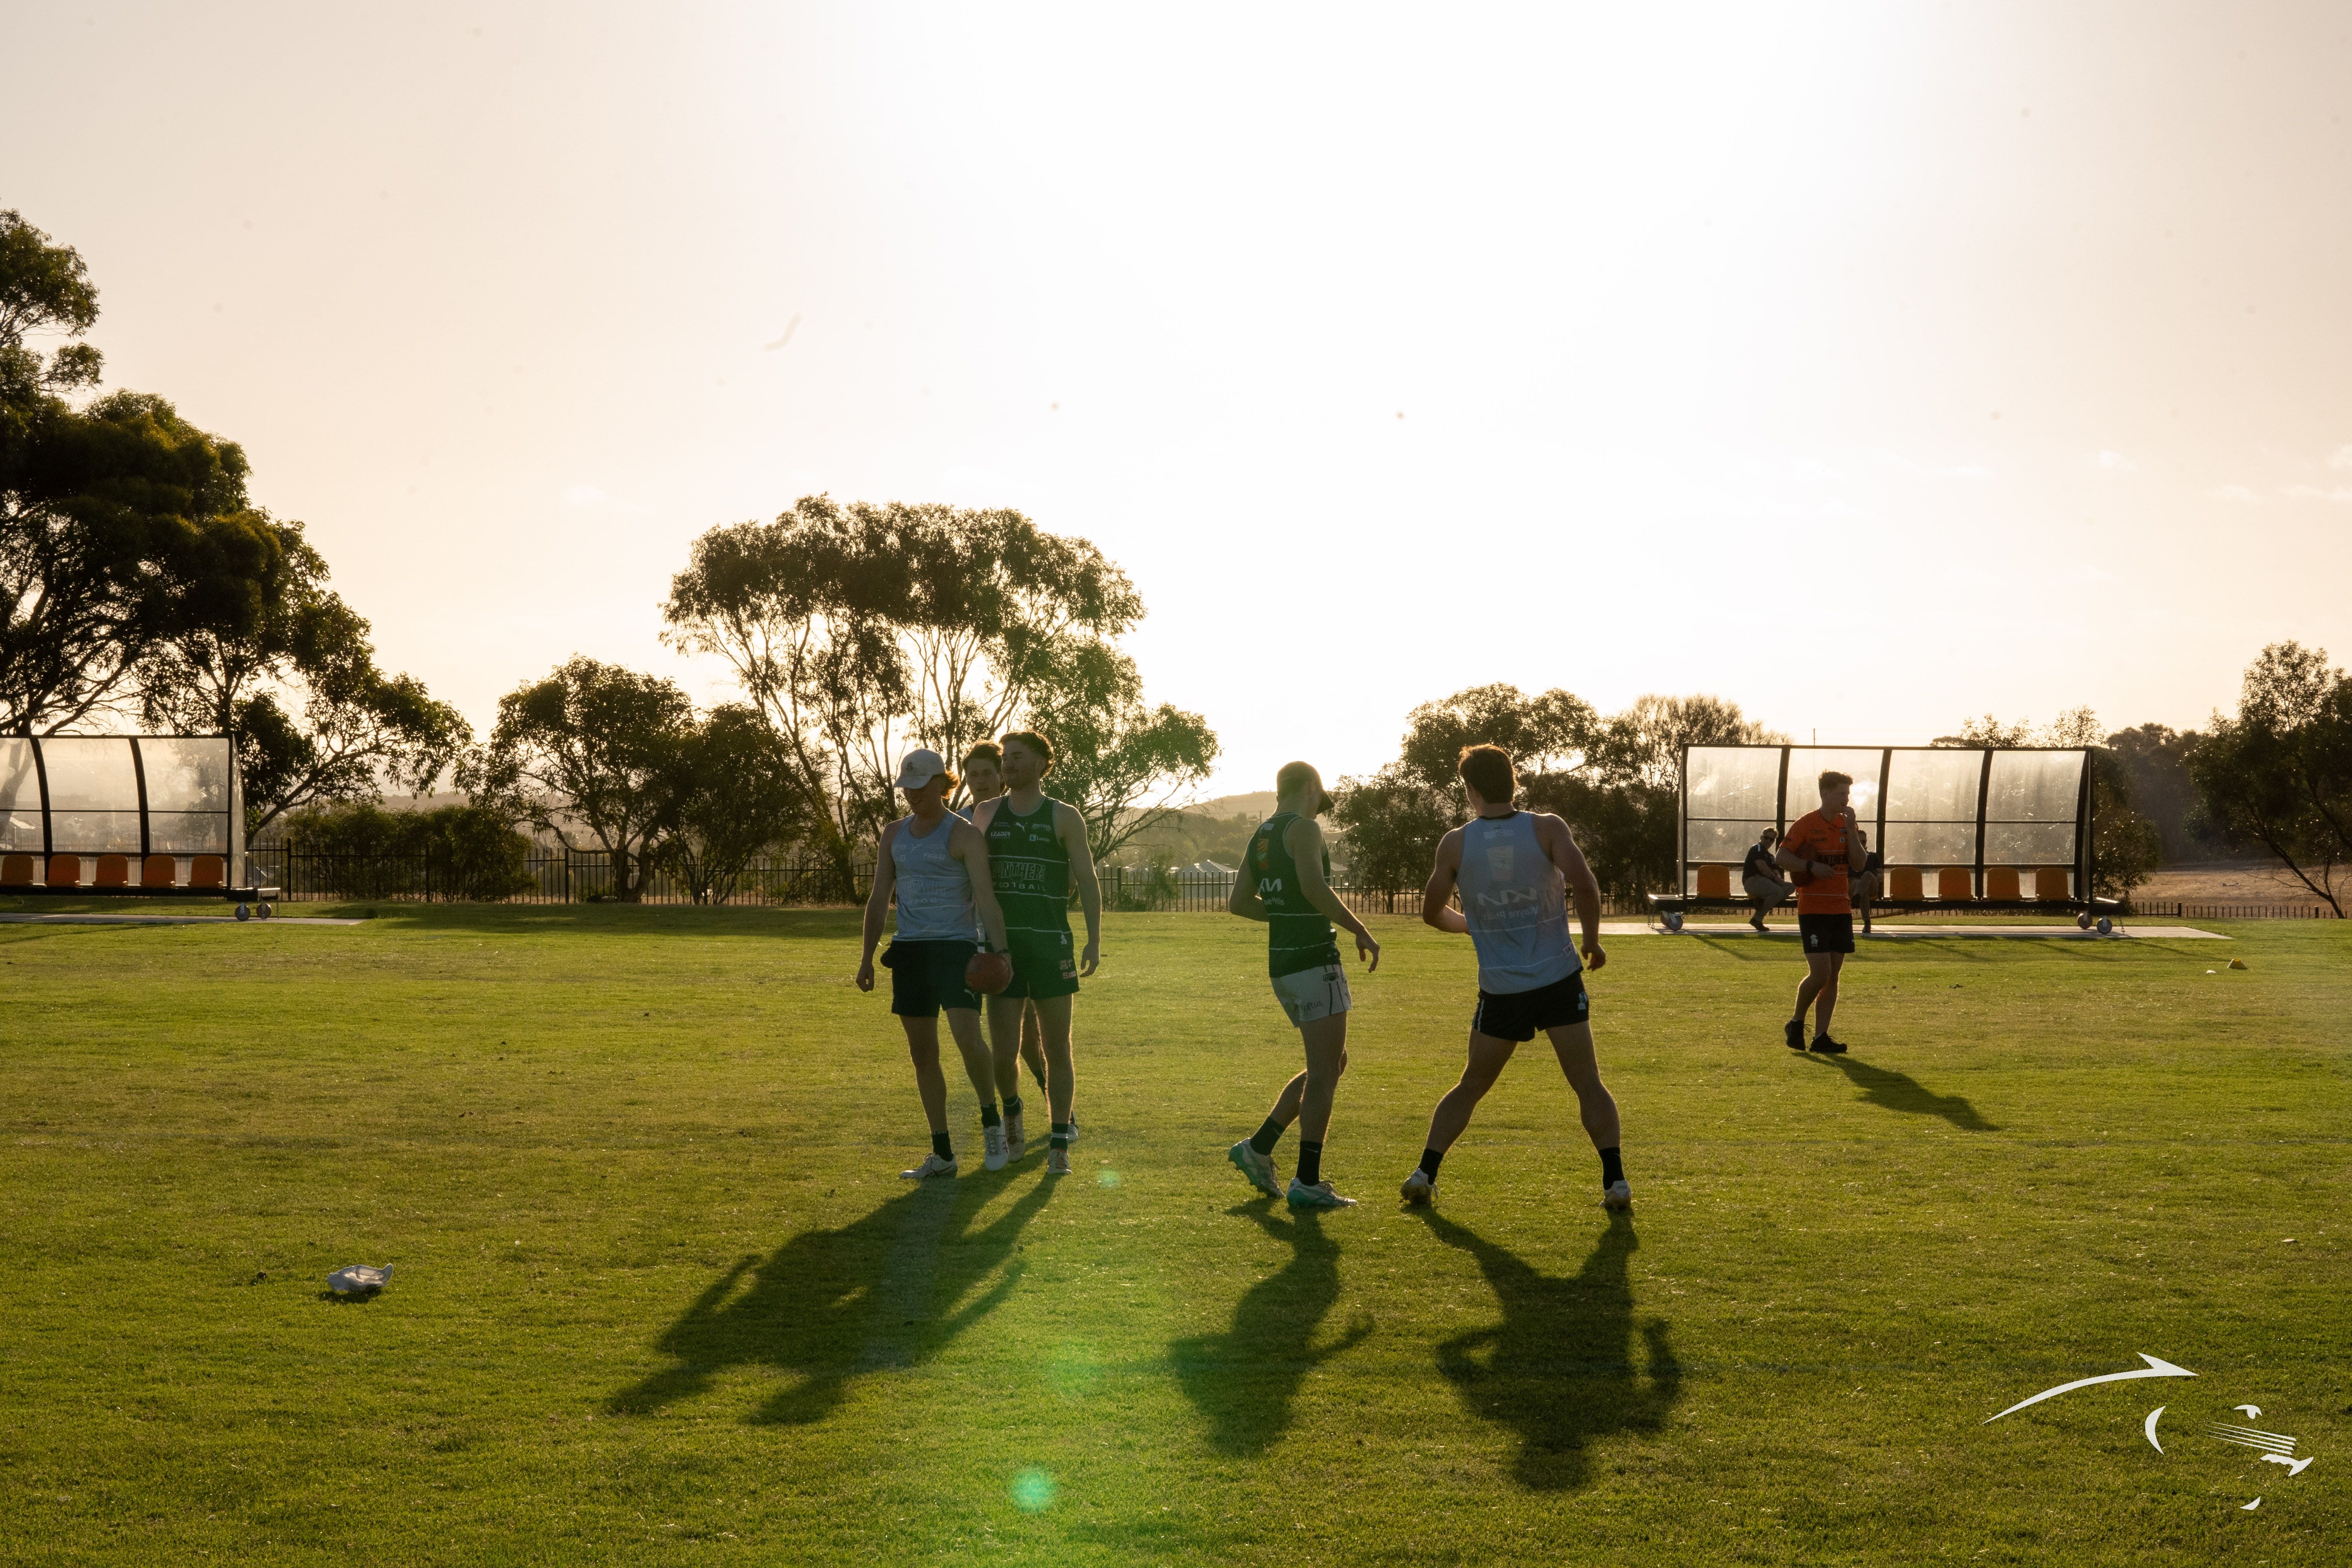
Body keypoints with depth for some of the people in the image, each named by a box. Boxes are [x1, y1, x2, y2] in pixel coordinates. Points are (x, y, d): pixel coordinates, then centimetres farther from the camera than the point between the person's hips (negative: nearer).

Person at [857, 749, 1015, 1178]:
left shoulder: (963, 834, -4)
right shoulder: (894, 834, 13)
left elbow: (985, 897, -13)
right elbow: (879, 898, 15)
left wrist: (1001, 950, -24)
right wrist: (868, 956, 10)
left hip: (957, 947, -6)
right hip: (910, 950, 6)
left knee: (967, 1036, -22)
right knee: (923, 1054, 6)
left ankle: (991, 1122, 2)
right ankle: (942, 1154, 13)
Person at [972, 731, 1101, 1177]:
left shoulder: (1064, 817, 3)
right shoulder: (985, 815, 10)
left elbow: (1087, 880, 0)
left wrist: (1094, 940, -10)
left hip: (1051, 946, -2)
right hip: (1001, 946, 2)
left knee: (1057, 1051, 1)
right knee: (1004, 1053, 1)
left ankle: (1059, 1145, 9)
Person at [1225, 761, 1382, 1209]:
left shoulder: (1260, 837, 16)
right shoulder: (1304, 828, -9)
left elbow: (1239, 903, 18)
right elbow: (1315, 889, -23)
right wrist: (1361, 932, -16)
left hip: (1282, 965, 9)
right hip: (1314, 962, -9)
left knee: (1332, 1065, 18)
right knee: (1324, 1074, -4)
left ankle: (1259, 1148, 17)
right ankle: (1307, 1182, -3)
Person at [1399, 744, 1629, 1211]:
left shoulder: (1456, 844, -1)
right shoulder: (1547, 828, -4)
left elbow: (1432, 912, 7)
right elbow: (1584, 883, -17)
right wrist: (1592, 941, -1)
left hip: (1500, 991, 1)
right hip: (1559, 981, -1)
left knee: (1471, 1087, 16)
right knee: (1589, 1084, 8)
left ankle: (1424, 1173, 12)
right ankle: (1616, 1180, 1)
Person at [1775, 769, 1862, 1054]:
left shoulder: (1847, 824, 9)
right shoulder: (1806, 824, -5)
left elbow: (1859, 862, -2)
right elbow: (1782, 857, -8)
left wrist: (1850, 828, -10)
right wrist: (1812, 866, -21)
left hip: (1841, 910, 6)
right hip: (1813, 910, -5)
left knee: (1833, 977, 4)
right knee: (1820, 973, -12)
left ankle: (1821, 1037, 8)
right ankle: (1797, 1023, 11)